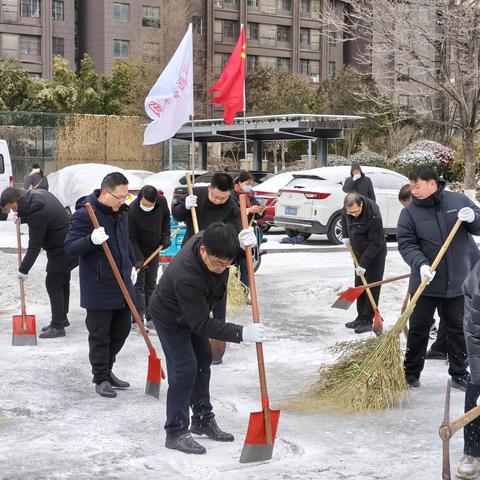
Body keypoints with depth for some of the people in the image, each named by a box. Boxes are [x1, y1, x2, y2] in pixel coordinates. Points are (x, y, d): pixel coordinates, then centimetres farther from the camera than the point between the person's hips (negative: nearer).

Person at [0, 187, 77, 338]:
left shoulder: (36, 213, -27)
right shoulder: (39, 194, 2)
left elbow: (34, 246, -23)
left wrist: (23, 270, -17)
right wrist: (21, 218, 10)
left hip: (61, 251, -10)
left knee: (53, 284, -5)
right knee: (62, 282, 19)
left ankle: (58, 326, 0)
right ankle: (62, 318, 33)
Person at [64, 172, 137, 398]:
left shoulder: (121, 212, 8)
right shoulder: (84, 215, -16)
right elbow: (70, 247, -19)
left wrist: (131, 265, 24)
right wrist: (91, 240, -35)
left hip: (122, 284, 8)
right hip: (98, 288, -8)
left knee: (122, 329, 15)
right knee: (99, 335, 1)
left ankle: (106, 369, 31)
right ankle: (101, 378, 14)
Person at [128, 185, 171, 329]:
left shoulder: (162, 202, -14)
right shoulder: (132, 210, -28)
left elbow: (166, 217, 10)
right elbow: (131, 238, -22)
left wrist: (165, 236, -1)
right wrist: (138, 259, -27)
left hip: (154, 250, 5)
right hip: (138, 251, -5)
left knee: (151, 284, 10)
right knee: (139, 284, -7)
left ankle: (150, 317, 16)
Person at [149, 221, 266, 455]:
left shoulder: (211, 241, -25)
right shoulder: (185, 275, -44)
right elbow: (202, 324, -37)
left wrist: (245, 242, -26)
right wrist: (241, 333, -41)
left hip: (196, 312, 8)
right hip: (171, 318, -8)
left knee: (203, 360, 16)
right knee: (184, 369, -12)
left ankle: (203, 419, 30)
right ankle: (176, 433, 0)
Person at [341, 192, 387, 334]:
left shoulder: (373, 216, -32)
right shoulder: (348, 207, -11)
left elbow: (375, 243, -26)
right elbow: (344, 218, 16)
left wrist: (364, 264, -24)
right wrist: (346, 236, 5)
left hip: (375, 254, -8)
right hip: (359, 252, 8)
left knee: (372, 286, -6)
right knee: (359, 285, 11)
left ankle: (368, 320, -2)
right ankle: (361, 317, 20)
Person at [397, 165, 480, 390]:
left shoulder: (459, 201, -1)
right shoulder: (409, 212, -5)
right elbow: (406, 244, -9)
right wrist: (421, 264, -26)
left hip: (457, 282, 1)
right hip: (425, 282, -1)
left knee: (457, 329, 11)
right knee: (418, 329, 7)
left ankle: (459, 374, 23)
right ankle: (411, 374, 20)